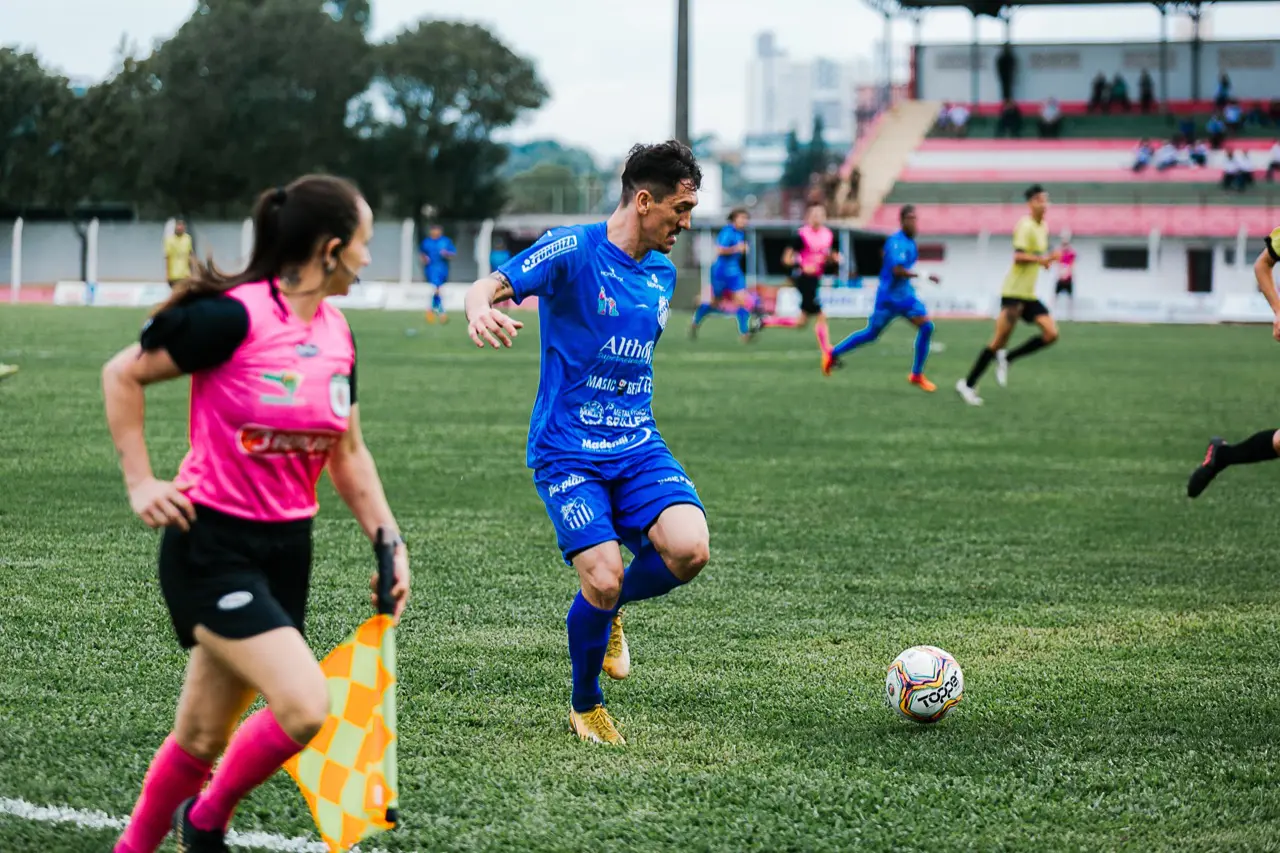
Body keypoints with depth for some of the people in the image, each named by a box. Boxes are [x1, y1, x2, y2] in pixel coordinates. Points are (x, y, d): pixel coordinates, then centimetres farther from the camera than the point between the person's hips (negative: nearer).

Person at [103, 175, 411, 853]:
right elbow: (123, 375, -7)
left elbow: (347, 453, 18)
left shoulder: (336, 335, 7)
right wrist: (140, 483, -8)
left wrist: (387, 538, 10)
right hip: (211, 547, -7)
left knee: (202, 735, 11)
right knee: (305, 706, -19)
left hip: (286, 551, 7)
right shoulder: (235, 315, -17)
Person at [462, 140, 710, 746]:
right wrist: (481, 310, -44)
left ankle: (609, 612, 13)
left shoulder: (662, 272, 12)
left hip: (638, 446, 5)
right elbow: (492, 286, -20)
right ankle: (585, 708, 10)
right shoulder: (573, 250, -9)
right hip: (567, 451, -5)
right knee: (604, 578, -18)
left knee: (689, 549, -20)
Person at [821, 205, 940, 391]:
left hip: (905, 295, 7)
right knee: (871, 333, 5)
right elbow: (897, 270, -32)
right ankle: (833, 354, 25)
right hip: (889, 297, -7)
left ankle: (917, 375, -2)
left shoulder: (910, 243, 7)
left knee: (926, 326, -9)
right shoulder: (896, 241, -20)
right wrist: (924, 276, -31)